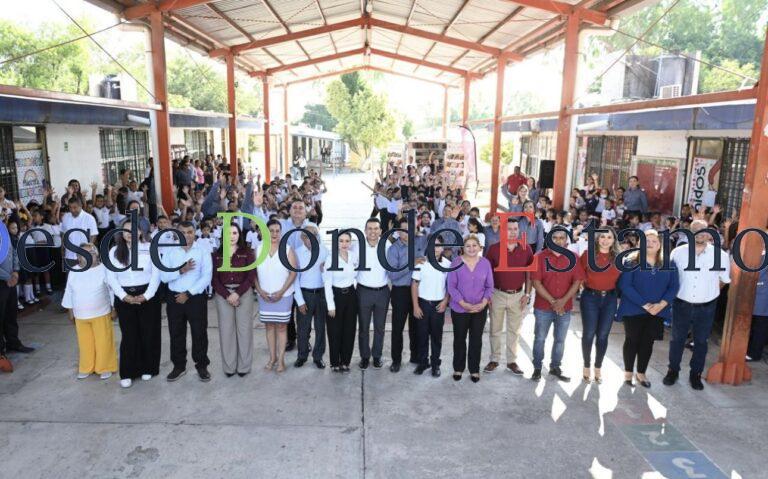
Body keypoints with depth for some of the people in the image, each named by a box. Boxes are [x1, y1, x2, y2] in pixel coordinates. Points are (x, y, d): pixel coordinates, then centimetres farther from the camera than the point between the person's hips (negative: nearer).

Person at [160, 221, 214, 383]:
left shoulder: (203, 251, -4)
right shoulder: (169, 251, 3)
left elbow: (206, 277, -11)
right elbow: (164, 277, -4)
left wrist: (188, 294, -15)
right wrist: (181, 270, -20)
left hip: (196, 297, -2)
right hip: (174, 298, 2)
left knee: (199, 333, 5)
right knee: (176, 334, 12)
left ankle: (202, 366, 20)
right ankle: (179, 366, 27)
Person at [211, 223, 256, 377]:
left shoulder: (247, 252, 3)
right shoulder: (217, 254, 8)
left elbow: (251, 275, -4)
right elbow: (214, 278, 2)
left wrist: (237, 293, -12)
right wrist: (227, 295, -10)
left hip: (244, 293, -1)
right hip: (223, 294, 2)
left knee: (244, 328, 1)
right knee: (226, 329, 3)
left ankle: (244, 366, 11)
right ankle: (229, 366, 13)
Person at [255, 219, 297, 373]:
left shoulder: (287, 250, -4)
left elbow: (293, 272, -7)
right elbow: (253, 272, 4)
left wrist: (281, 291, -14)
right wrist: (260, 290, -8)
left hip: (283, 295, -2)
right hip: (264, 295, 3)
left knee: (281, 326, 2)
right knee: (269, 326, 9)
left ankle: (281, 359, 10)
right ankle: (272, 357, 20)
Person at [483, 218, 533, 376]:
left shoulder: (526, 249, -4)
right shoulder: (493, 248, -7)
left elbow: (529, 272, 4)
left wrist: (527, 294, 0)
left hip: (518, 295, 1)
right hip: (498, 294, -1)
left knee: (514, 330, 12)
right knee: (495, 330, 10)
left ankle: (512, 361, 23)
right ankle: (494, 359, 23)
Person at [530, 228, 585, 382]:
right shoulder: (540, 257, -6)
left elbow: (577, 281, -3)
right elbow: (536, 282, -10)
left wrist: (563, 300, -15)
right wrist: (552, 301, -15)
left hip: (565, 308, 2)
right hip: (543, 307, -2)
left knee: (560, 340, 13)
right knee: (540, 339, 7)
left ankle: (555, 367, 28)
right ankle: (537, 368, 21)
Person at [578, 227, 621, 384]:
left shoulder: (618, 257, 2)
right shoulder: (588, 254, -6)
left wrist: (616, 290, 1)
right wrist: (588, 283, -2)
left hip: (610, 299, 2)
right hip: (590, 297, -2)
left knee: (603, 335, 8)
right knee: (589, 334, 3)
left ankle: (598, 367, 24)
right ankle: (587, 366, 20)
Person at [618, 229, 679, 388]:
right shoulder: (631, 262, -8)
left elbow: (674, 287, 0)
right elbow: (625, 285, -15)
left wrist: (661, 304, -15)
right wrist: (644, 304, -20)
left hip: (657, 312, 3)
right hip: (634, 309, -3)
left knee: (648, 342, 11)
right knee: (632, 341, 7)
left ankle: (641, 373, 26)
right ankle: (628, 372, 23)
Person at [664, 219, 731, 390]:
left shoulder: (720, 255, -7)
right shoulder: (678, 252, -6)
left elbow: (725, 279, 9)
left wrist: (709, 291, 10)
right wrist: (678, 291, 6)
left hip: (706, 307, 0)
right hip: (682, 304, 0)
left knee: (701, 341, 13)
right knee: (677, 339, 11)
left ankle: (695, 374, 29)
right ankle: (673, 370, 27)